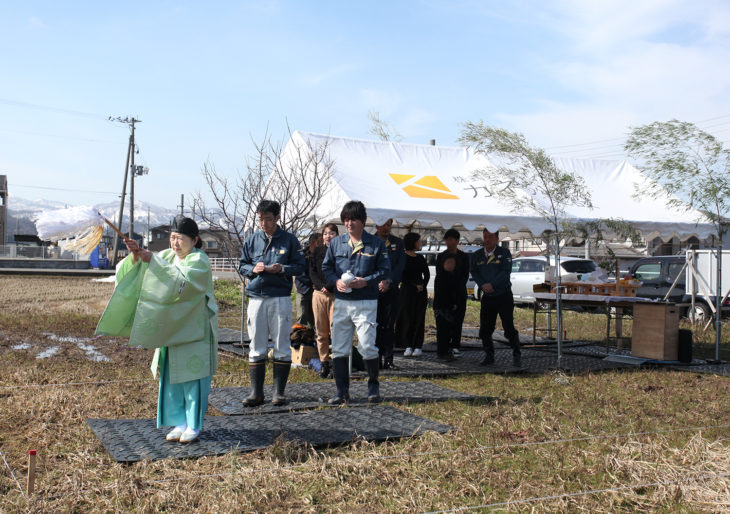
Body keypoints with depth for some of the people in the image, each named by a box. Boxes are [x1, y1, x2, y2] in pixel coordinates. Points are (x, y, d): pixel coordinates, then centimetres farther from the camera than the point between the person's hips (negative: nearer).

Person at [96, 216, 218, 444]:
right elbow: (138, 274, 1)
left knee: (193, 377, -1)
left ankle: (194, 425, 9)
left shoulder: (199, 261, -12)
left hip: (194, 330, -7)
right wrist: (136, 256, -20)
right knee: (171, 377, 9)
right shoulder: (167, 256, 9)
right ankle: (180, 422, 20)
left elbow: (181, 282, -31)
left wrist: (152, 260, -32)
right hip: (171, 329, 7)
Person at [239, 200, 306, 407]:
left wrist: (282, 269, -13)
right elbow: (242, 266, 15)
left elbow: (300, 265, 4)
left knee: (282, 346, 2)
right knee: (256, 347, 4)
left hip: (280, 298, -2)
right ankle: (256, 392, 9)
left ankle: (279, 391, 10)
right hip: (256, 298, 2)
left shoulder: (289, 240, 4)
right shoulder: (251, 240, 11)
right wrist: (253, 269, -7)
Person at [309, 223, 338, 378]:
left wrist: (329, 287, -12)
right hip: (318, 294, 4)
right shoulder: (317, 251, 14)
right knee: (321, 331, 4)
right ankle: (324, 363, 10)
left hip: (336, 295, -3)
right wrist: (321, 286, -8)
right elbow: (312, 272, 8)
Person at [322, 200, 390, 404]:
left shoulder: (376, 244, 1)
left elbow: (384, 269, 2)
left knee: (367, 347, -7)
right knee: (339, 349, 4)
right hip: (341, 302, 3)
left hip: (366, 303, -3)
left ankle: (373, 387, 15)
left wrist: (365, 281, -13)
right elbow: (326, 267, 14)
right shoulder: (336, 242, 9)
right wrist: (336, 281, -7)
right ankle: (342, 391, 15)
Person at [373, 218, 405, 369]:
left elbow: (400, 265, 4)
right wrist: (378, 282, -11)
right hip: (373, 289, -1)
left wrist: (388, 281, -10)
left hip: (391, 289, 2)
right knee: (375, 325, -3)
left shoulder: (398, 243, 12)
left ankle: (388, 359, 3)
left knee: (389, 326, 0)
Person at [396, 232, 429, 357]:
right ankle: (408, 346, 0)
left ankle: (417, 346, 4)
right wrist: (415, 285, -13)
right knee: (407, 318, -4)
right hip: (407, 291, -4)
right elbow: (404, 276, -7)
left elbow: (427, 274, 11)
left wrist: (423, 286, -5)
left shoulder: (420, 258, 14)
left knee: (419, 319, 1)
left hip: (421, 292, 4)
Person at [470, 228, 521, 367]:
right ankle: (489, 356, 17)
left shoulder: (504, 253, -1)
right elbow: (474, 272, 4)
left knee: (509, 327, -7)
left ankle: (516, 356, 6)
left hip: (504, 296, -4)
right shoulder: (477, 255, 10)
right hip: (487, 297, 4)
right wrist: (482, 285, -13)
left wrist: (492, 285, -18)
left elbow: (506, 272, -11)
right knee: (485, 329, 4)